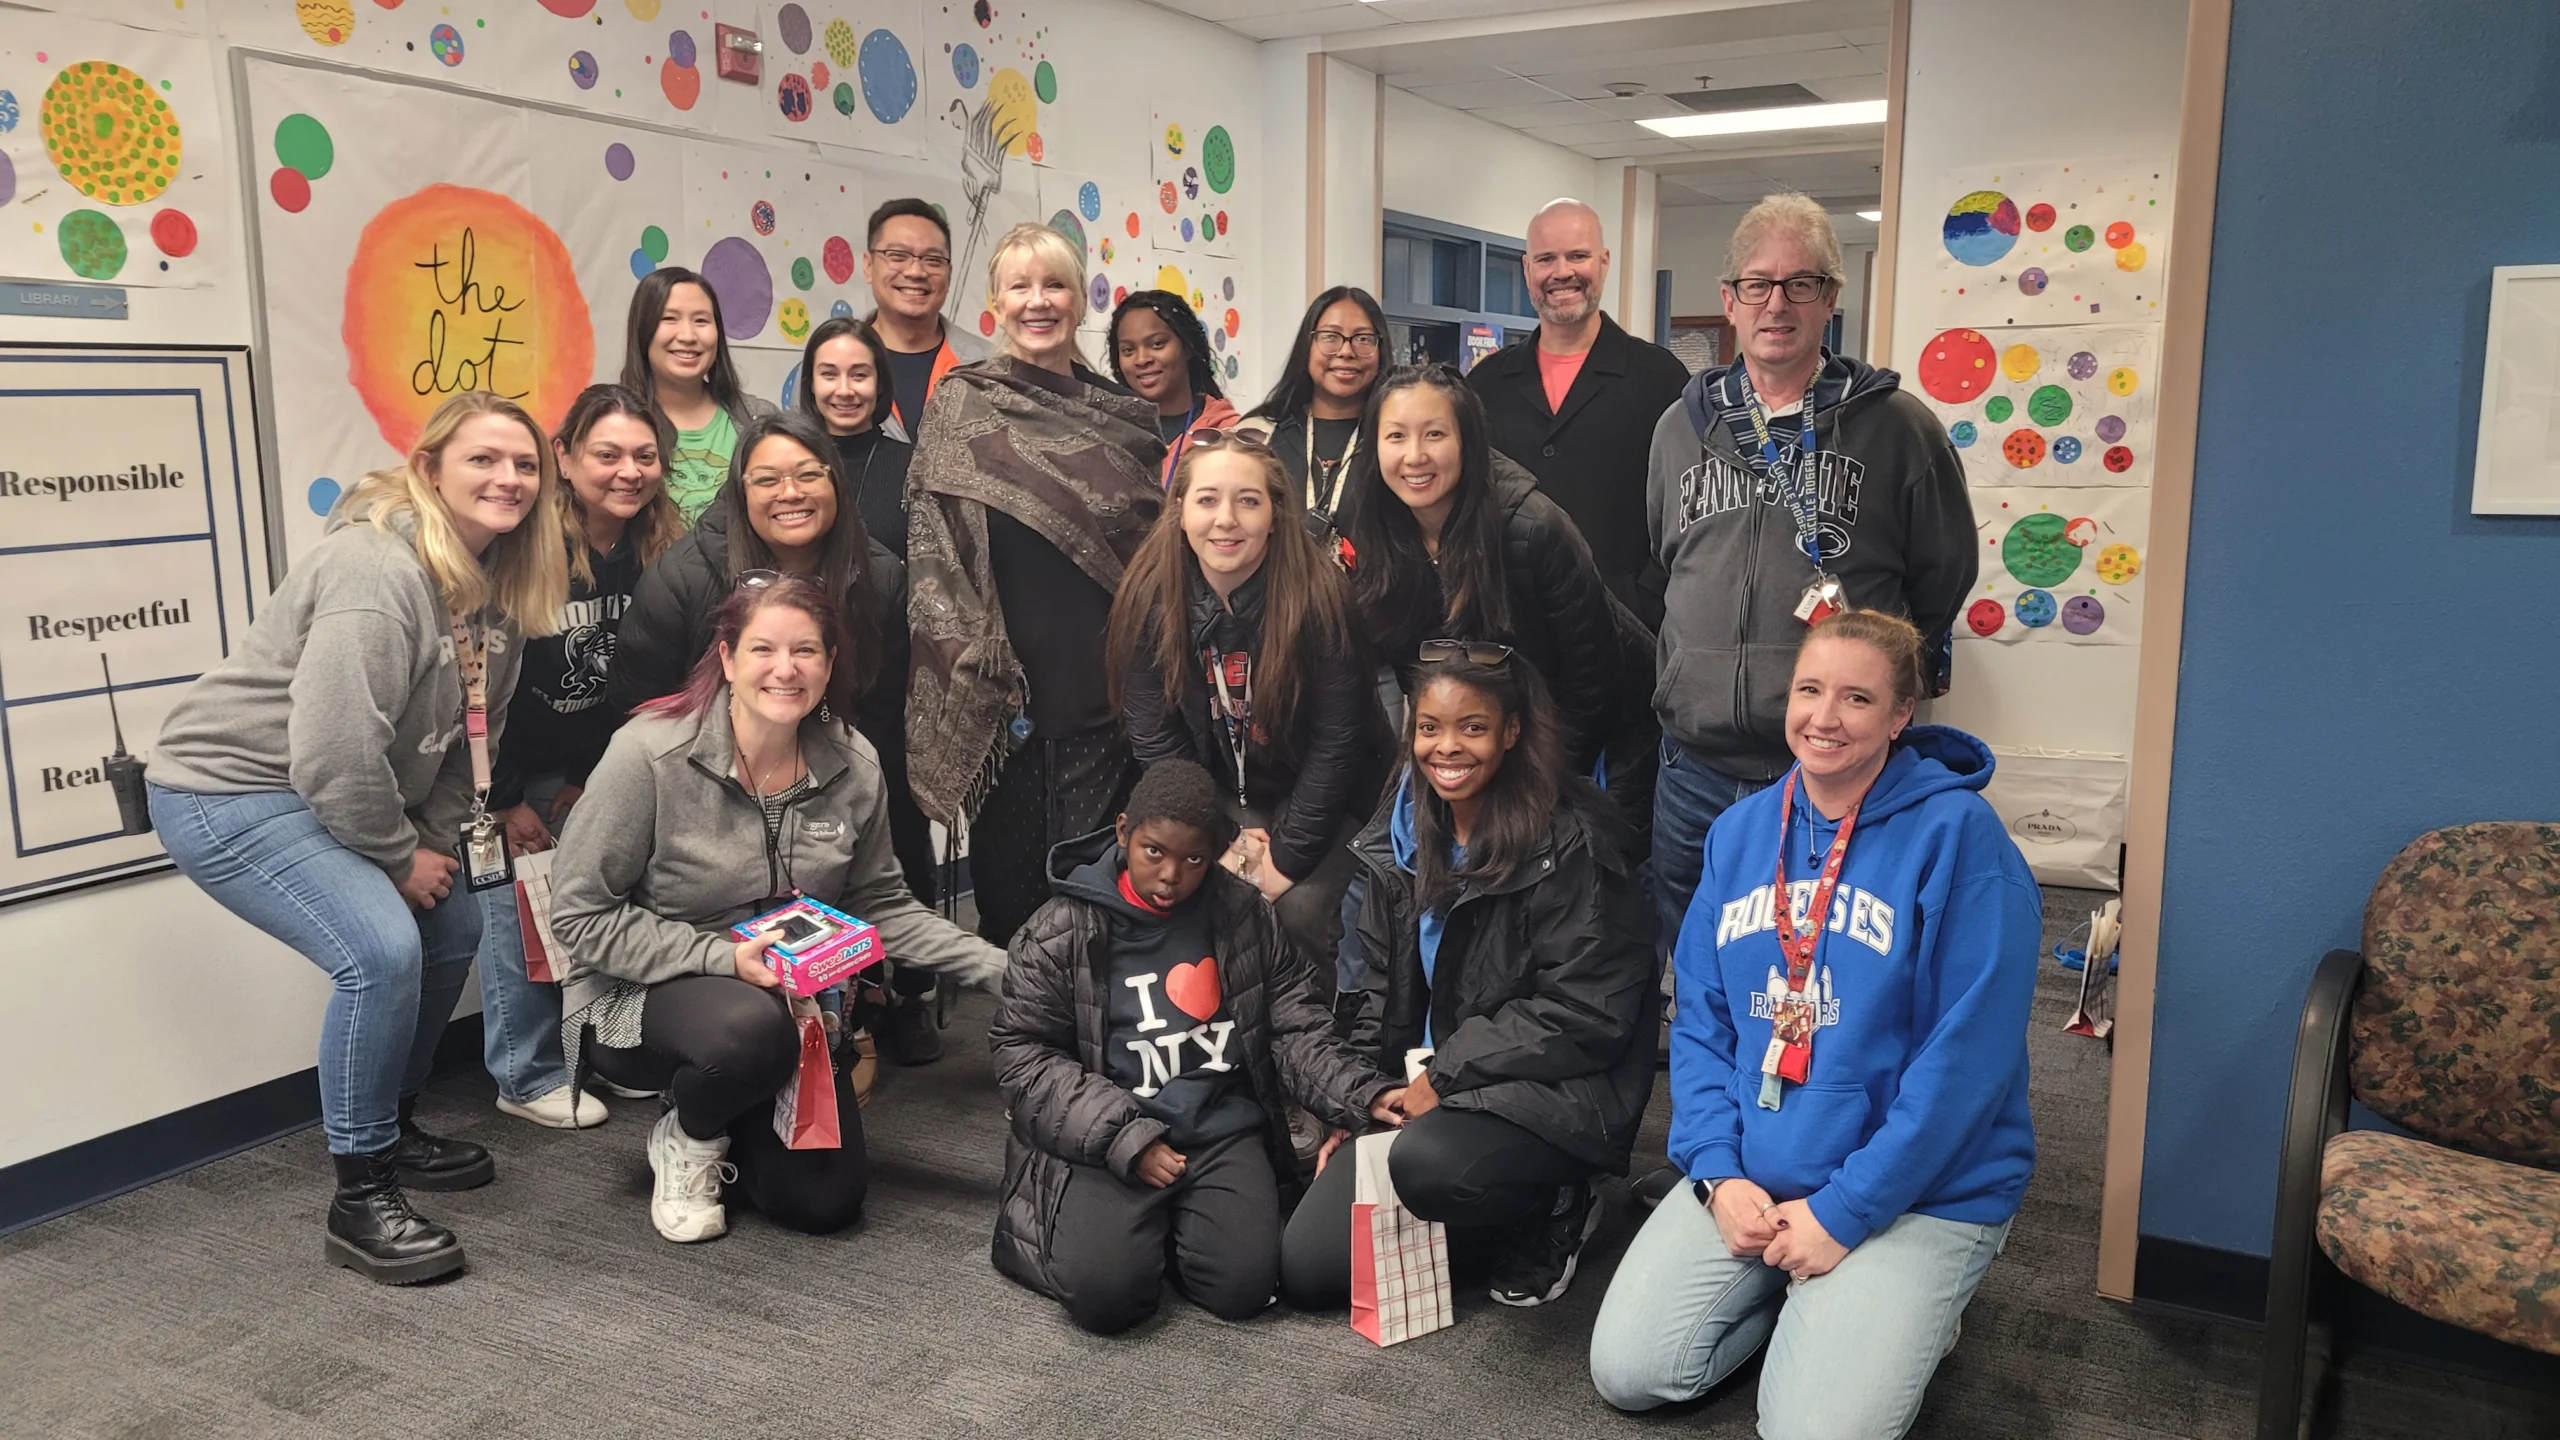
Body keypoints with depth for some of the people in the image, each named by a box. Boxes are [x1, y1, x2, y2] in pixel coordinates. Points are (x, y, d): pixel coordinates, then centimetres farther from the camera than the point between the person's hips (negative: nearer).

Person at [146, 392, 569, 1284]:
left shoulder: (496, 583, 2)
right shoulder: (378, 569, -26)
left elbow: (471, 733, 7)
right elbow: (334, 750, -30)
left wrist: (441, 841, -3)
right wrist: (400, 856, -17)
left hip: (326, 801, 10)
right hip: (228, 790, -10)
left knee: (452, 932, 13)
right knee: (382, 952, -24)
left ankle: (391, 1130, 32)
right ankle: (360, 1199, -9)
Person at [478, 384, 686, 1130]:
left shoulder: (662, 551, -9)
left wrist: (590, 776, -2)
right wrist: (504, 800, -14)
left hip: (592, 768, 5)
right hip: (503, 767, -4)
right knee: (516, 912, -2)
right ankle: (527, 1077, 10)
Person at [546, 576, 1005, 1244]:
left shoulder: (852, 764, -8)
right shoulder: (649, 753, -22)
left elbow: (879, 903, 2)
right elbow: (581, 913, -17)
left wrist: (1003, 968, -10)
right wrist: (724, 958, -27)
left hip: (788, 1000, 5)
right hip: (638, 998, -4)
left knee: (825, 1201, -3)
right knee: (751, 1029, -38)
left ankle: (728, 1127, 29)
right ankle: (686, 1139, -2)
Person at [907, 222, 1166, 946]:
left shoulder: (1123, 417, 11)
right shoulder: (960, 406, 2)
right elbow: (934, 548, -3)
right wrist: (978, 670, -11)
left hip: (1109, 690, 2)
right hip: (1010, 695, -2)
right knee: (1012, 886, 5)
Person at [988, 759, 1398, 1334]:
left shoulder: (1245, 916, 4)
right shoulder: (1061, 931, -4)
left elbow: (1294, 1032, 8)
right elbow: (1022, 1054, -5)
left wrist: (1363, 1094, -10)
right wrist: (1126, 1138, -14)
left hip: (1224, 1130, 3)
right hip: (1107, 1137, -2)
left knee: (1242, 1286, -16)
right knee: (1106, 1292, -23)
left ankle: (1172, 1228, 14)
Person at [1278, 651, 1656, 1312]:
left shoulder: (1569, 843, -15)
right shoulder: (1401, 835, 8)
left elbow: (1586, 1011, -17)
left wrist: (1449, 1073, -16)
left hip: (1554, 1091, -6)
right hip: (1421, 1089, 6)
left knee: (1428, 1163, -37)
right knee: (1307, 1271, -5)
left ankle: (1557, 1211, -4)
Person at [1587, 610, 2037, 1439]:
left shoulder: (1957, 837, -13)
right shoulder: (1739, 832, 5)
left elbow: (1968, 1055, -16)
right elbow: (1701, 1021, 7)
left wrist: (1844, 1211, -17)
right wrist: (1717, 1172, -7)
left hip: (1922, 1192, -5)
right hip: (1750, 1176, 5)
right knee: (1626, 1371, -6)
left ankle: (1901, 1316, 13)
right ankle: (1795, 1303, 18)